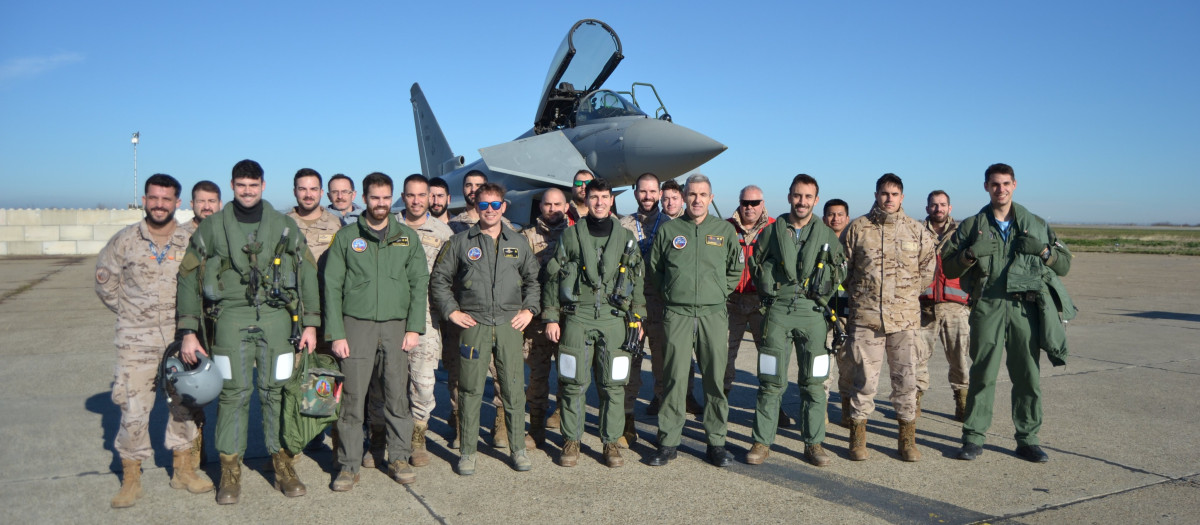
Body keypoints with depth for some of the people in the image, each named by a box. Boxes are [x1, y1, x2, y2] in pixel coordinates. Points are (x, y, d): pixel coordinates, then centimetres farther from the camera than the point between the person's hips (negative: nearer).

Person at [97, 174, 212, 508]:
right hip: (137, 341, -1)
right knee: (133, 408, -2)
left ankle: (183, 471, 24)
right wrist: (128, 311, 8)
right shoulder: (125, 240, -1)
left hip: (181, 338, 1)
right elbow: (105, 280, 11)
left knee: (185, 404, 9)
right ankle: (130, 478, 14)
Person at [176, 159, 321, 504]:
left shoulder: (284, 226, 7)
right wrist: (188, 331, 0)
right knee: (233, 393, 1)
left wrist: (310, 323, 3)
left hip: (276, 317, 1)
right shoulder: (212, 228, 5)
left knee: (276, 392, 5)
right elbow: (188, 278, 6)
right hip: (231, 318, 0)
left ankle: (282, 464, 17)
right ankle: (230, 471, 13)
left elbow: (308, 273, 8)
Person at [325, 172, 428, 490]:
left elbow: (419, 283, 7)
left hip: (396, 325, 1)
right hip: (356, 324, -1)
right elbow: (332, 286, 3)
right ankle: (349, 465, 10)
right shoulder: (346, 237, 6)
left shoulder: (407, 237, 10)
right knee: (352, 396, -1)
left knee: (397, 395, 3)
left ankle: (399, 458, 17)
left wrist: (414, 327, -3)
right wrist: (336, 333, -4)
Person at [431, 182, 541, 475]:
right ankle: (467, 451, 14)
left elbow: (533, 279, 21)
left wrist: (529, 309, 8)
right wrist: (451, 311, 0)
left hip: (509, 324, 2)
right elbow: (439, 278, 9)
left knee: (514, 388, 4)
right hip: (474, 325, -1)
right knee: (470, 390, 3)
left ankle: (518, 449, 17)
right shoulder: (460, 242, 5)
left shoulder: (518, 243, 12)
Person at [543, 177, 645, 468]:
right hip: (577, 319, -1)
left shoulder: (626, 238, 10)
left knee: (613, 385, 4)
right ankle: (571, 441, 17)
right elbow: (553, 278, 6)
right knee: (573, 383, 3)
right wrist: (551, 317, 1)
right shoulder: (570, 236, 5)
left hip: (614, 320, 1)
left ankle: (611, 442, 17)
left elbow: (637, 280, 14)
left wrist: (637, 318, 9)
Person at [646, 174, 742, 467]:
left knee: (715, 379, 3)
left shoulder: (725, 230, 9)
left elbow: (736, 270, 18)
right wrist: (670, 292, 7)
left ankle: (716, 443, 15)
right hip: (677, 314, -1)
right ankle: (668, 442, 10)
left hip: (714, 314, 1)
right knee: (674, 378, 0)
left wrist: (719, 292, 7)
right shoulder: (669, 230, 7)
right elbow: (654, 269, 16)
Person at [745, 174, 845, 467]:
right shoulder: (771, 232, 7)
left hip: (812, 313, 1)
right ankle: (762, 442, 8)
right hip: (778, 311, -1)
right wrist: (770, 294, 8)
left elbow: (839, 272, 18)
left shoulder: (827, 236, 9)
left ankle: (814, 443, 16)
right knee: (771, 380, 0)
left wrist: (823, 297, 7)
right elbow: (757, 266, 15)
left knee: (813, 382, 5)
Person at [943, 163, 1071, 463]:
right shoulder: (972, 226, 11)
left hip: (1026, 307, 2)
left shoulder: (1036, 225, 15)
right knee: (982, 374, -2)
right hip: (987, 306, -1)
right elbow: (948, 268, 8)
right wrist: (970, 254, -11)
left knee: (1028, 376, 4)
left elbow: (1065, 264, 15)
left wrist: (1044, 250, -5)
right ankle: (973, 438, 7)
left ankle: (1028, 440, 15)